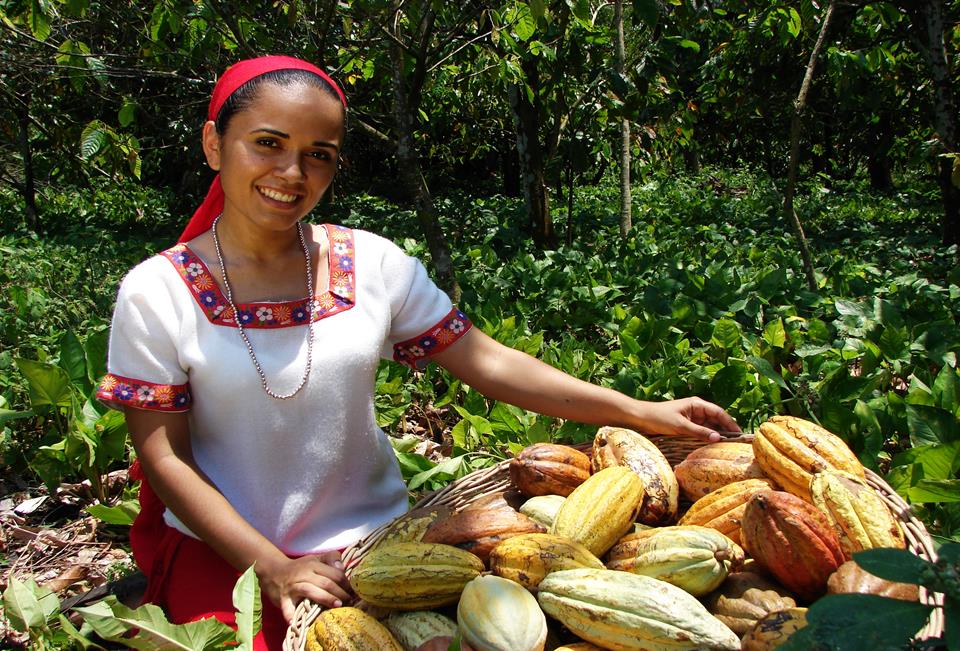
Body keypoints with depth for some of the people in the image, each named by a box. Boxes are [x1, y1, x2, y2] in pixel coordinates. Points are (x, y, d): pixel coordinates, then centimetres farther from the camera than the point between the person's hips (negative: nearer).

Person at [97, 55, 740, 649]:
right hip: (222, 551, -1)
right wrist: (273, 568, -15)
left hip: (371, 535, 2)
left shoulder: (374, 264, -3)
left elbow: (487, 362, -4)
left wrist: (642, 413, -10)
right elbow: (163, 456, -6)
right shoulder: (157, 293, -8)